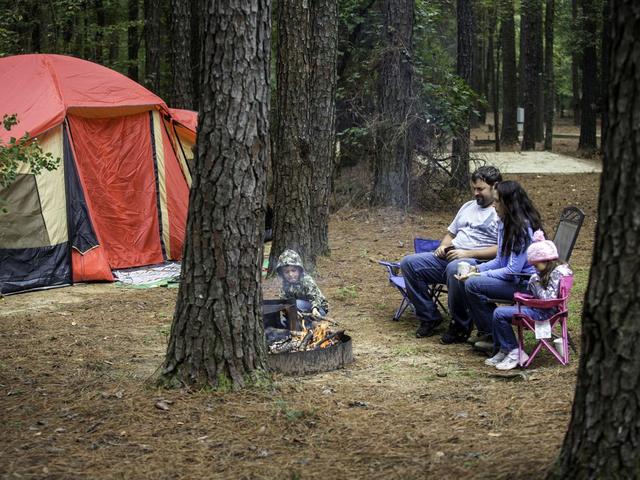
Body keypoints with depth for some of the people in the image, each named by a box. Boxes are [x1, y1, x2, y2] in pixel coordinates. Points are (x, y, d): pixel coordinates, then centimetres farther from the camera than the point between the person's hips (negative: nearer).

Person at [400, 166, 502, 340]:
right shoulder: (468, 207, 25)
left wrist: (468, 253, -19)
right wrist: (443, 247, 7)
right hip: (449, 257, 8)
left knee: (454, 269, -41)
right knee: (409, 263, -10)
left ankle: (460, 326, -22)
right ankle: (429, 317, -4)